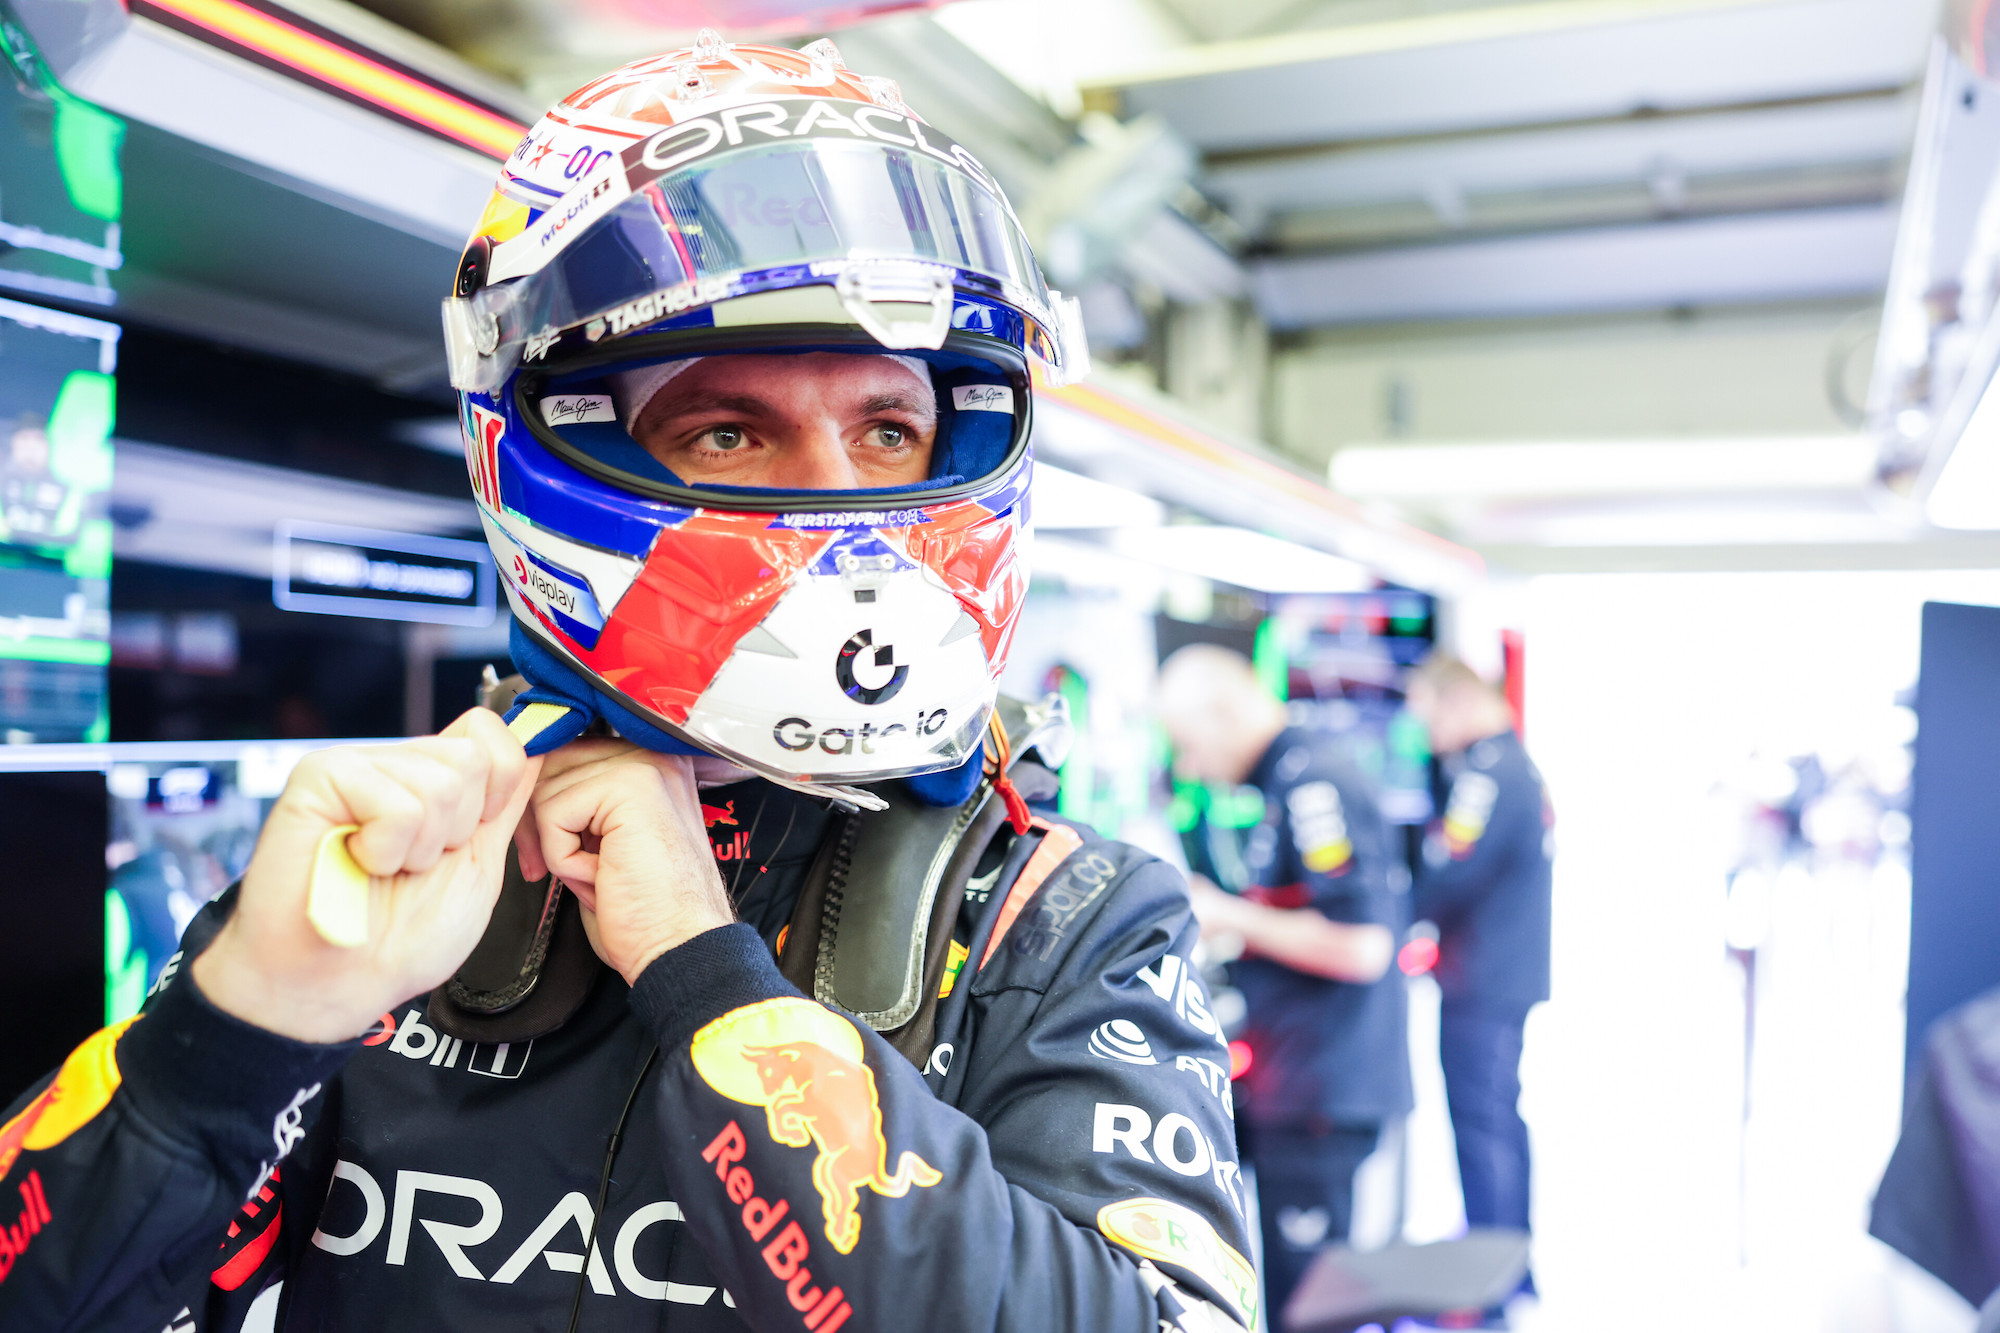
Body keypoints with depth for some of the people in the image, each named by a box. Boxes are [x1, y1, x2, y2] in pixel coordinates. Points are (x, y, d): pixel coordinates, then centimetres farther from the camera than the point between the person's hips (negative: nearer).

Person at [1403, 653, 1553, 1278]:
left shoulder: (1488, 772, -19)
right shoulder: (1516, 762, 14)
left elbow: (1444, 879, -24)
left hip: (1482, 985, -10)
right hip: (1510, 975, 10)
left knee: (1481, 1123, -3)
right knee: (1502, 1118, 18)